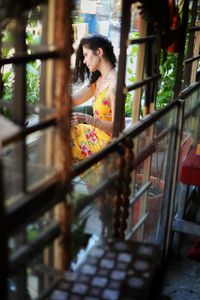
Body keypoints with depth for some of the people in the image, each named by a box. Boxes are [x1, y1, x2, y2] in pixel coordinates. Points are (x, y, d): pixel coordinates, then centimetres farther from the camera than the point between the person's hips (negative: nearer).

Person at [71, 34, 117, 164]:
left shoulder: (114, 84, -24)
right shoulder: (98, 79, 5)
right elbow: (73, 100, 5)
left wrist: (87, 119, -35)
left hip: (106, 143, -8)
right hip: (96, 133, 8)